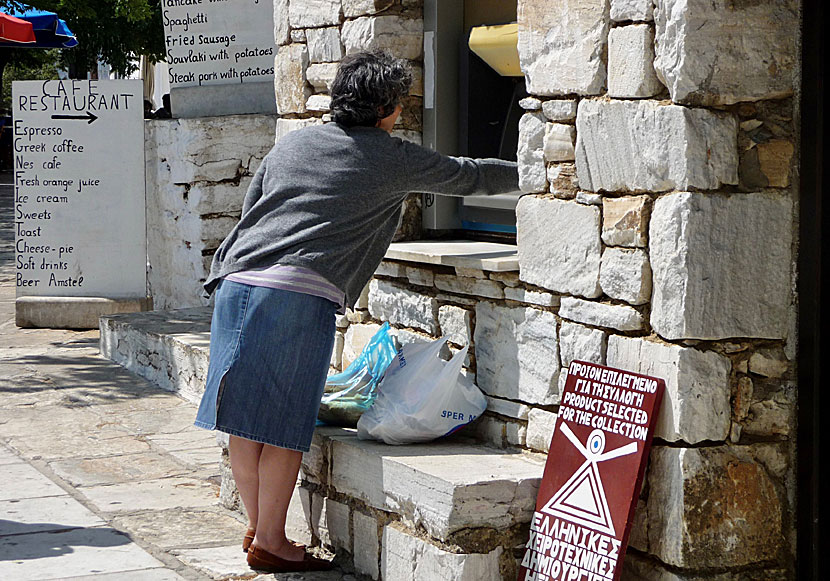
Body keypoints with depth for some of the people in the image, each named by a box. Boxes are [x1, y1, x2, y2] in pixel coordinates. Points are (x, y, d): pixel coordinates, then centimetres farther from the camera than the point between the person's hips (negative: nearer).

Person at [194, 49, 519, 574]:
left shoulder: (294, 143, 21)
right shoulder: (390, 158, 6)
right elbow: (466, 176, 15)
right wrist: (529, 172, 30)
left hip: (238, 281, 7)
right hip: (300, 296, -6)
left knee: (245, 418, 9)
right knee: (284, 425, 0)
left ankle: (258, 527, 19)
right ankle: (270, 541, 4)